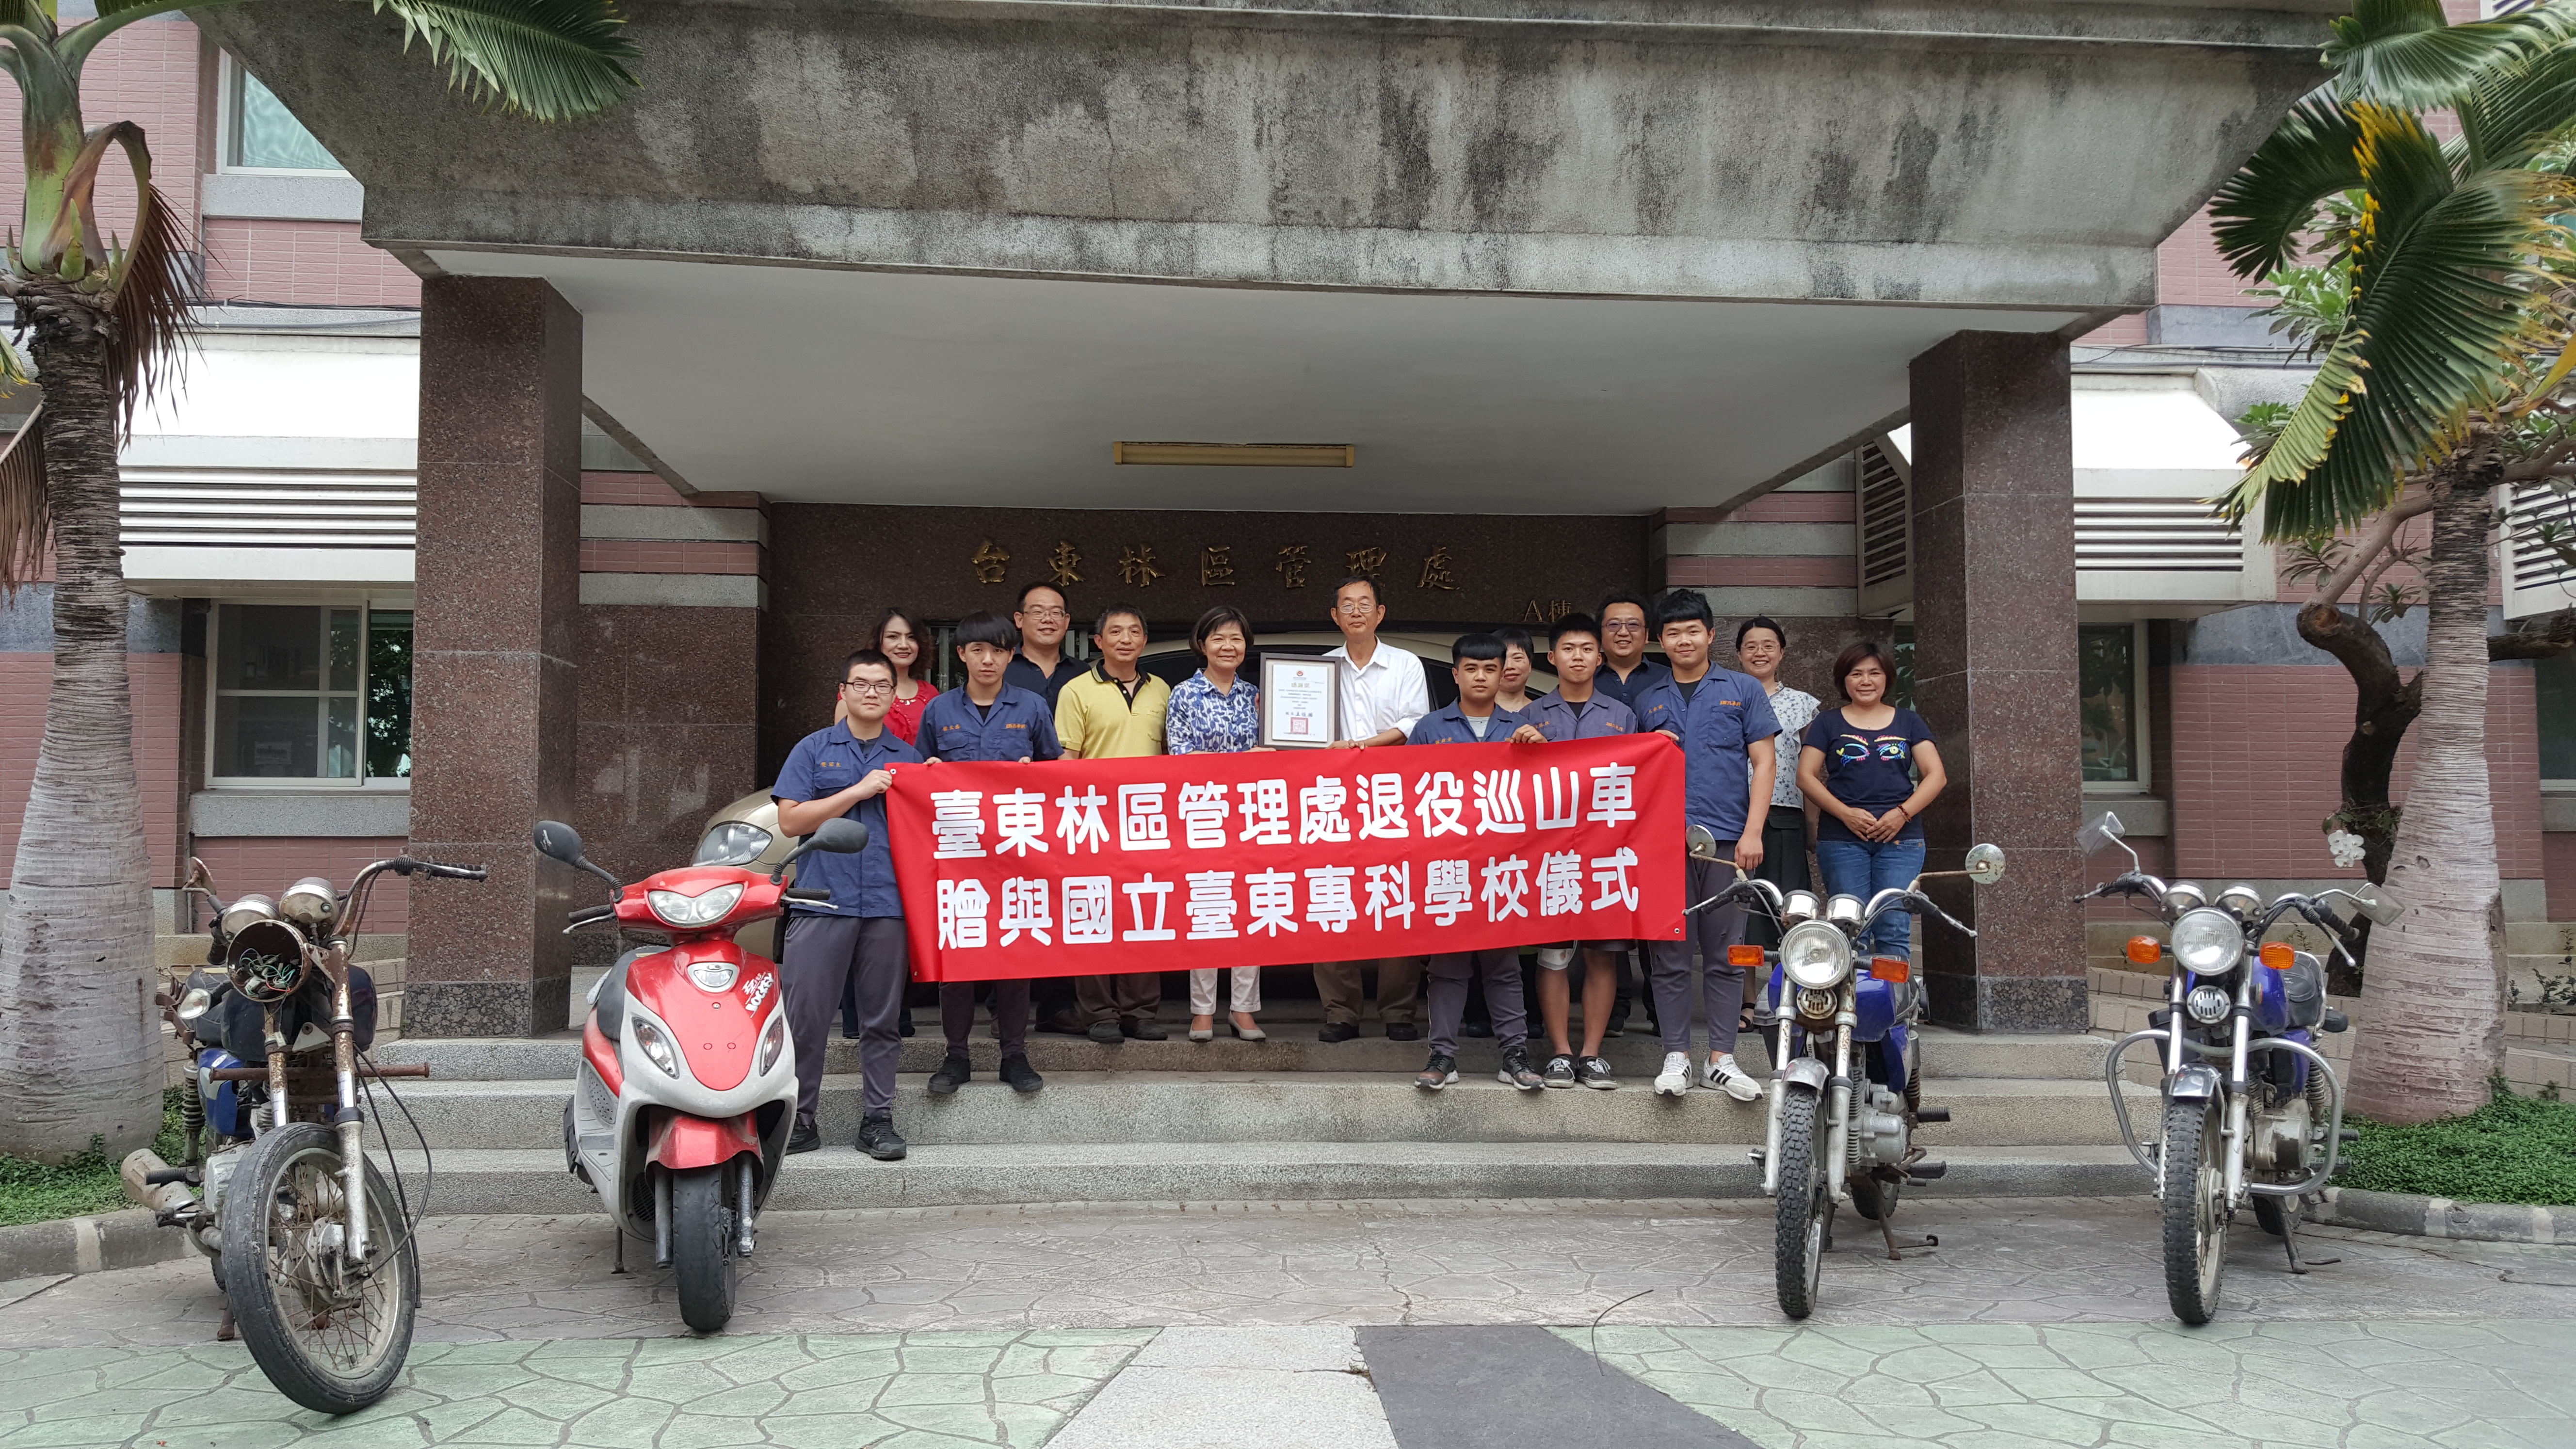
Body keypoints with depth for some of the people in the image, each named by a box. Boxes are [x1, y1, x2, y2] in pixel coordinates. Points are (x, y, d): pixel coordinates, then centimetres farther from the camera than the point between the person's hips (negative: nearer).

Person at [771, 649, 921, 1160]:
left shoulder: (909, 759, 15)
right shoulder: (814, 750, 9)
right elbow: (790, 819, -2)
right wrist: (859, 792, -6)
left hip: (888, 903, 2)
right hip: (822, 901, -2)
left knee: (881, 1019, 5)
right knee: (805, 1016, -3)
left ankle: (878, 1120, 13)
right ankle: (799, 1118, 8)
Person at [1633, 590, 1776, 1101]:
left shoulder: (1743, 690, 9)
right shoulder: (1648, 701, 15)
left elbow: (1763, 762, 4)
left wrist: (1752, 831, -4)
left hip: (1726, 840, -1)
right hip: (1664, 842, 2)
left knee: (1725, 955, 2)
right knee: (1670, 956, 2)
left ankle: (1722, 1059, 7)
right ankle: (1676, 1057, 8)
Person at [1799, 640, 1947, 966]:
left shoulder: (1909, 723, 16)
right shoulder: (1828, 724, 12)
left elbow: (1936, 775, 8)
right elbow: (1806, 776, 3)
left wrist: (1903, 813, -8)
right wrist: (1846, 813, -10)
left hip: (1900, 838, 1)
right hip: (1841, 839, -1)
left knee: (1895, 931, -8)